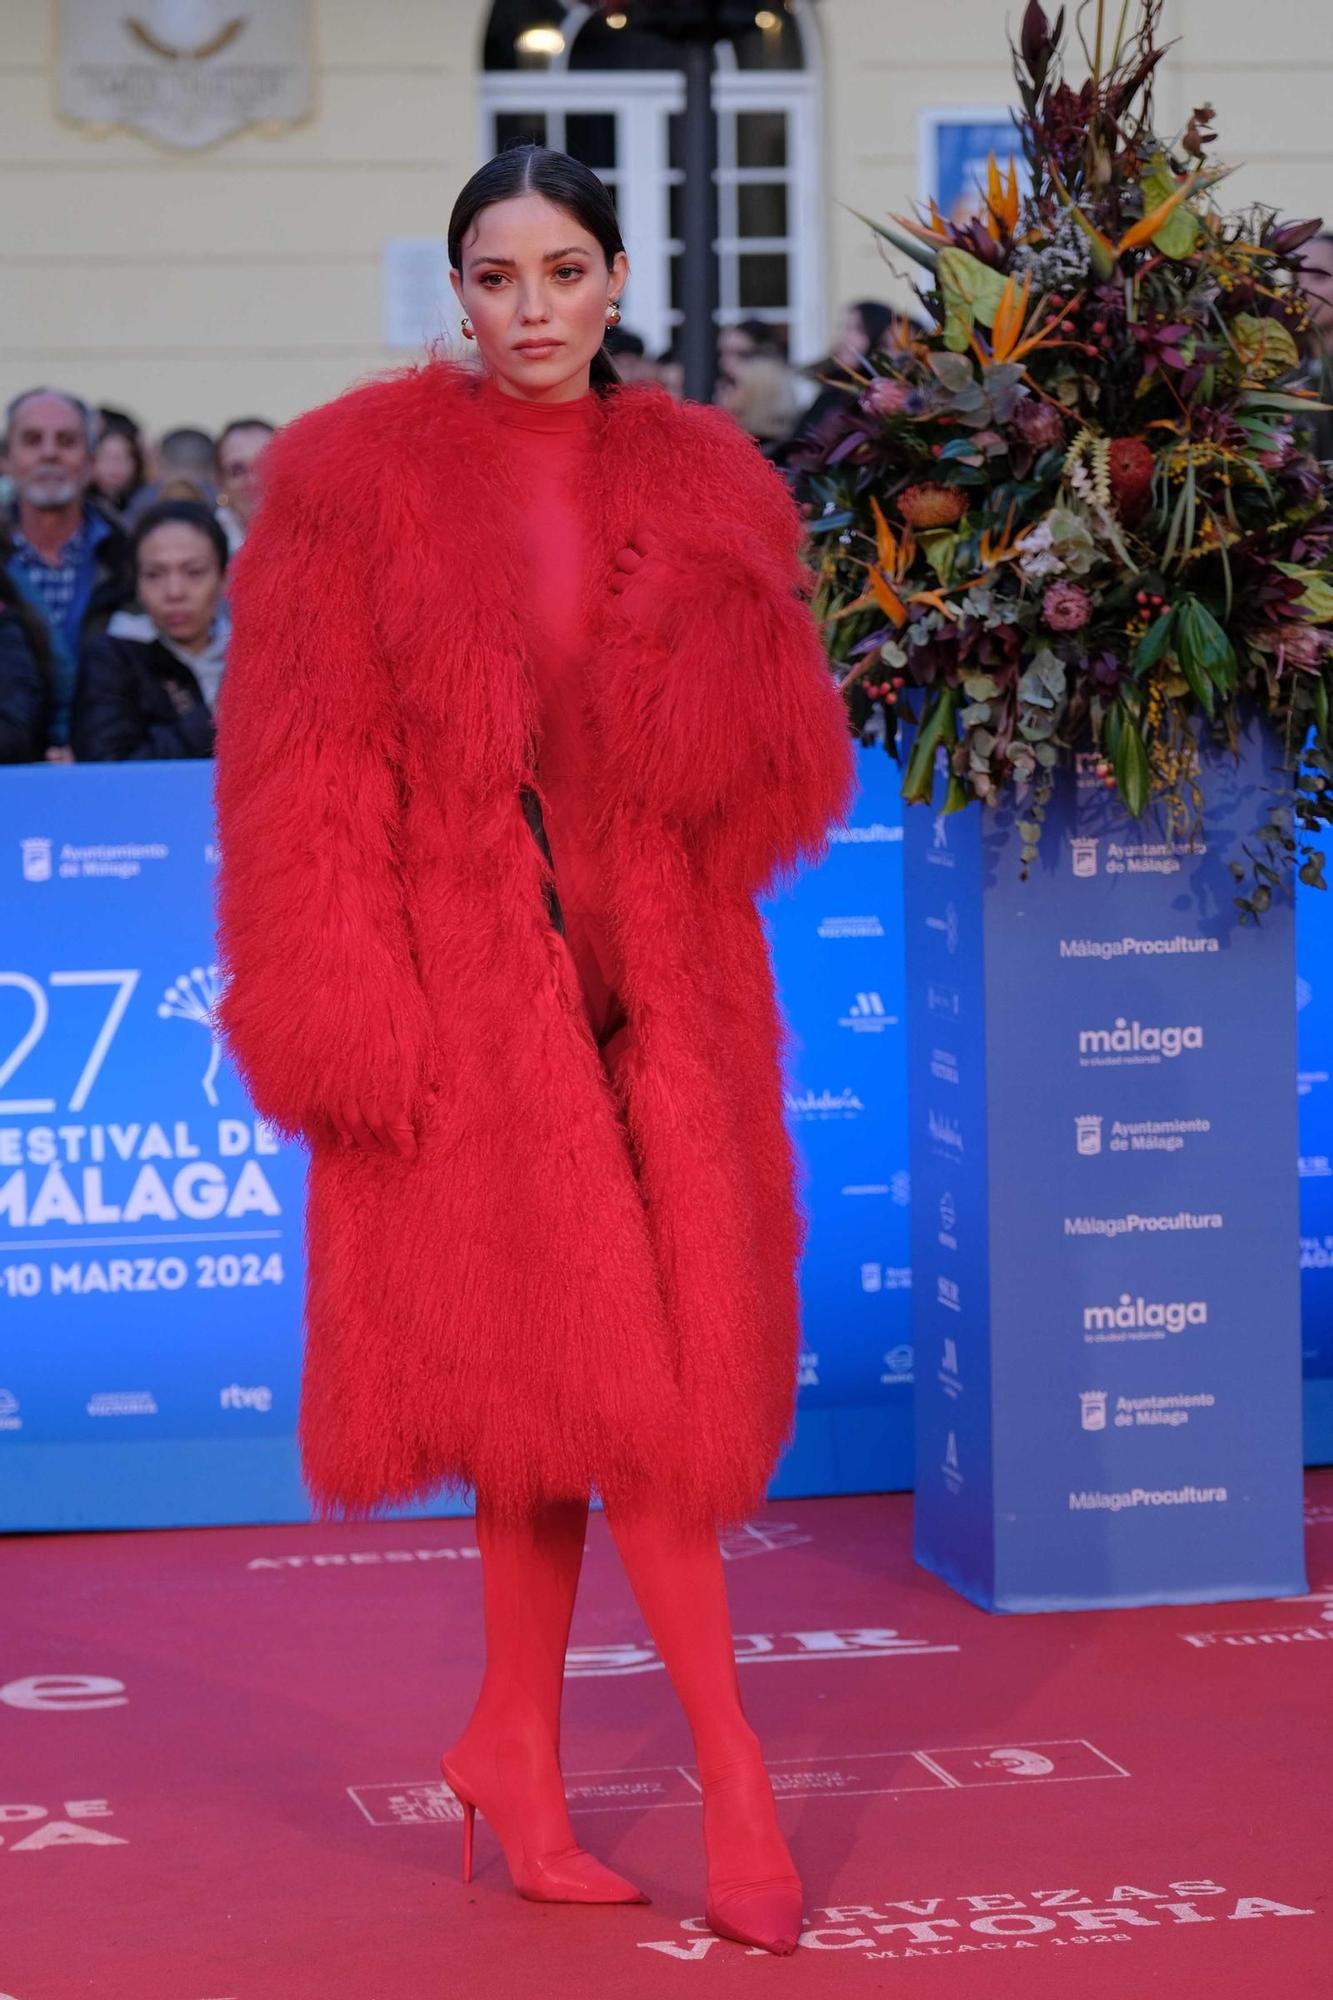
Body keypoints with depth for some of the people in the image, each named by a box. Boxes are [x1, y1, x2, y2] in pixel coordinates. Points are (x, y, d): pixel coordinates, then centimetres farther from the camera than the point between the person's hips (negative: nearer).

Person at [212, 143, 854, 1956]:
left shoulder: (705, 490, 8)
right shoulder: (356, 476, 0)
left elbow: (796, 772, 4)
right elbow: (302, 770, -4)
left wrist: (722, 664, -17)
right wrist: (340, 1019, -12)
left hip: (651, 981, 3)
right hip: (462, 983, -3)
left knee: (563, 1378, 5)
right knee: (584, 1367, -6)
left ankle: (518, 1751, 19)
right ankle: (729, 1768, 1)